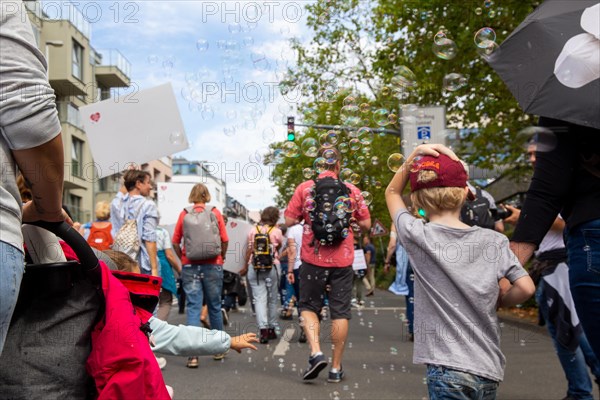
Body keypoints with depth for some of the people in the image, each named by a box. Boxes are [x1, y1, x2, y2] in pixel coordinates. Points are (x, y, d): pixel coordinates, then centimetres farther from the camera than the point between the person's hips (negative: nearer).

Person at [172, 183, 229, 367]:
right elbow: (225, 240, -3)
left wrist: (183, 258, 11)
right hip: (212, 265, 0)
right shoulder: (215, 213, -1)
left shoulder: (184, 214, 1)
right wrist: (221, 258, 10)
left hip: (190, 266, 0)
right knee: (215, 306, 12)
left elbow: (175, 241, 0)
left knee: (193, 307, -1)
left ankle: (193, 354, -8)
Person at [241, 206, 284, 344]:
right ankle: (272, 329, 20)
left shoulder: (253, 230, 4)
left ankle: (263, 329, -14)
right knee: (272, 299, 12)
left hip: (254, 267, 1)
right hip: (272, 267, -1)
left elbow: (249, 250, 6)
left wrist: (245, 267, 15)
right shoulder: (276, 231, -2)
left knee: (259, 298, -2)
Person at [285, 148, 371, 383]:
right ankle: (336, 368, 12)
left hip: (313, 258, -1)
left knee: (309, 306, 14)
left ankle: (316, 352, -6)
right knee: (340, 312, 8)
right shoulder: (352, 191, 1)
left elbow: (289, 221, -3)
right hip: (342, 260, 1)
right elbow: (366, 225, 6)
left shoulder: (304, 189, -3)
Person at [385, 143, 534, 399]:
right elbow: (526, 288, -1)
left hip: (447, 370, -4)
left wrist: (415, 155, 6)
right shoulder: (495, 241, 0)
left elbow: (392, 193, 11)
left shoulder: (417, 236, -6)